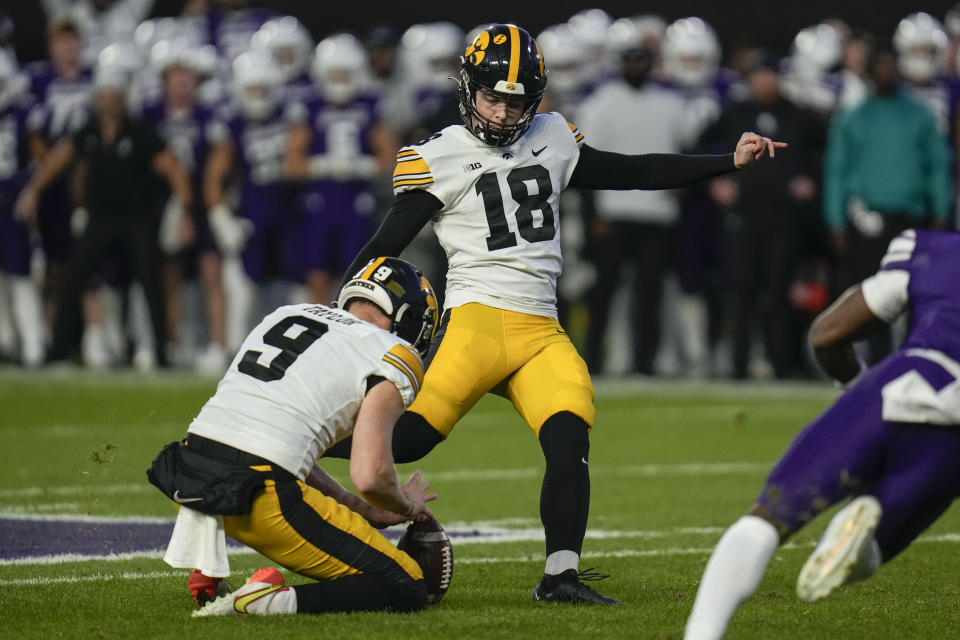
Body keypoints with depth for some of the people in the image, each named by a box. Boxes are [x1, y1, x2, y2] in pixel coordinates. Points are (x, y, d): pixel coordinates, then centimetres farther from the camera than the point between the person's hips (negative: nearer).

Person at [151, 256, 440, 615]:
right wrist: (407, 505, 16)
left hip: (186, 478, 7)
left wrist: (367, 511, 30)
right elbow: (370, 476, -7)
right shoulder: (393, 359, 4)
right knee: (405, 590, 3)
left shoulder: (286, 315, 25)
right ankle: (272, 602, -18)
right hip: (260, 498, -7)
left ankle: (204, 560, 18)